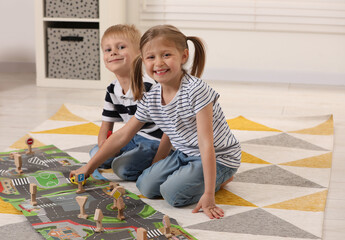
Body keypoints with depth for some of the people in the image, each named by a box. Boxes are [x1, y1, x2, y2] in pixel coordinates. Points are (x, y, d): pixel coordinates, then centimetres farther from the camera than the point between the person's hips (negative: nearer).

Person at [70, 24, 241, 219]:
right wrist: (89, 167, 10)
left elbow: (206, 144, -30)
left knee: (173, 192, -24)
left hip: (219, 157, -7)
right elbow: (122, 135, 8)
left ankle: (220, 179, 1)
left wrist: (208, 195, -32)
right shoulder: (150, 99, -5)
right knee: (146, 186, -5)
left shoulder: (196, 90, -27)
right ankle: (189, 173, 15)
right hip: (185, 154, 7)